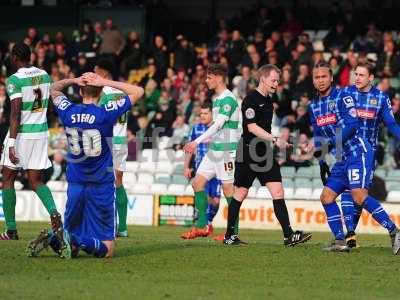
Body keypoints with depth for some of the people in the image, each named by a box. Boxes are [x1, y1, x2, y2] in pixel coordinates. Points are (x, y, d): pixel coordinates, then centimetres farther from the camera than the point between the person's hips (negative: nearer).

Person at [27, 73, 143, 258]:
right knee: (106, 249, -1)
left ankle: (52, 238, -14)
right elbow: (138, 92, -3)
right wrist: (106, 82, -4)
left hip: (75, 185, 4)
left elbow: (54, 89, 21)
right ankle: (79, 242, -31)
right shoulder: (106, 113, -12)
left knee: (71, 231, 18)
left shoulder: (68, 112, -2)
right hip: (102, 185, -4)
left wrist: (75, 80, 5)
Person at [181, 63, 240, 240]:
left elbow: (218, 125, -22)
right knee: (198, 183, 4)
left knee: (228, 188, -5)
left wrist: (197, 142, -26)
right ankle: (201, 226, 8)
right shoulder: (217, 99, 16)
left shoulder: (228, 99, -14)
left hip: (226, 150, -10)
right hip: (214, 149, 10)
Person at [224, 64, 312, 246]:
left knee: (277, 191, -4)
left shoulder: (268, 100, 14)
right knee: (240, 193, 2)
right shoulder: (251, 99, -12)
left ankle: (288, 235, -7)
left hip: (265, 153, 8)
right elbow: (251, 127, -20)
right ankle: (229, 235, 13)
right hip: (248, 154, -7)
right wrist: (275, 140, -23)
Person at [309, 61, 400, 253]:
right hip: (342, 158, 9)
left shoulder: (342, 97, -7)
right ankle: (340, 241, 3)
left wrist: (331, 143, -24)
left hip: (358, 152, -9)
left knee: (359, 196, -23)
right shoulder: (314, 106, 16)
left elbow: (352, 124, -18)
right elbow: (318, 137, 23)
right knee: (326, 197, 1)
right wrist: (321, 162, 18)